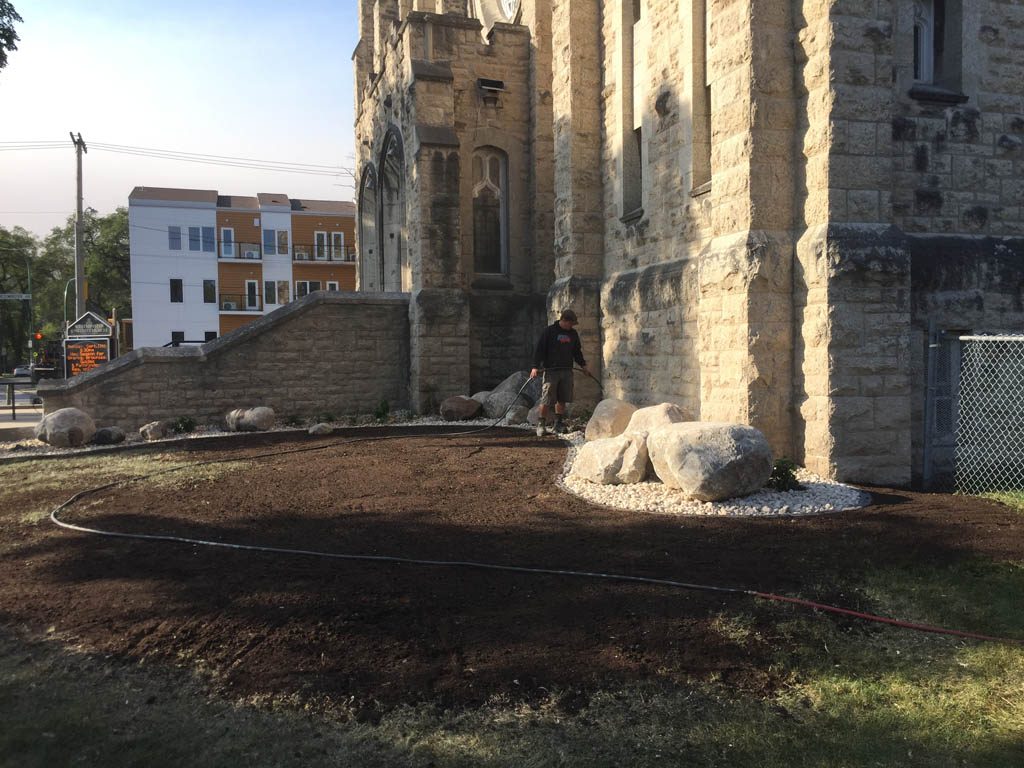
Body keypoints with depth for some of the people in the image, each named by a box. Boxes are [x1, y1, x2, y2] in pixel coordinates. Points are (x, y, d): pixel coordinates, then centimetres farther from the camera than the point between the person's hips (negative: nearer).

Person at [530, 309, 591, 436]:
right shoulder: (549, 331, -3)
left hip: (567, 371, 5)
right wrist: (535, 367, -13)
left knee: (562, 399, 5)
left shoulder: (573, 334, 14)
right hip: (551, 370, -5)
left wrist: (583, 365, 19)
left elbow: (577, 351, 25)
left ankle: (558, 424, 14)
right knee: (547, 399, -6)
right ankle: (541, 424, 3)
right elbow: (540, 349, -6)